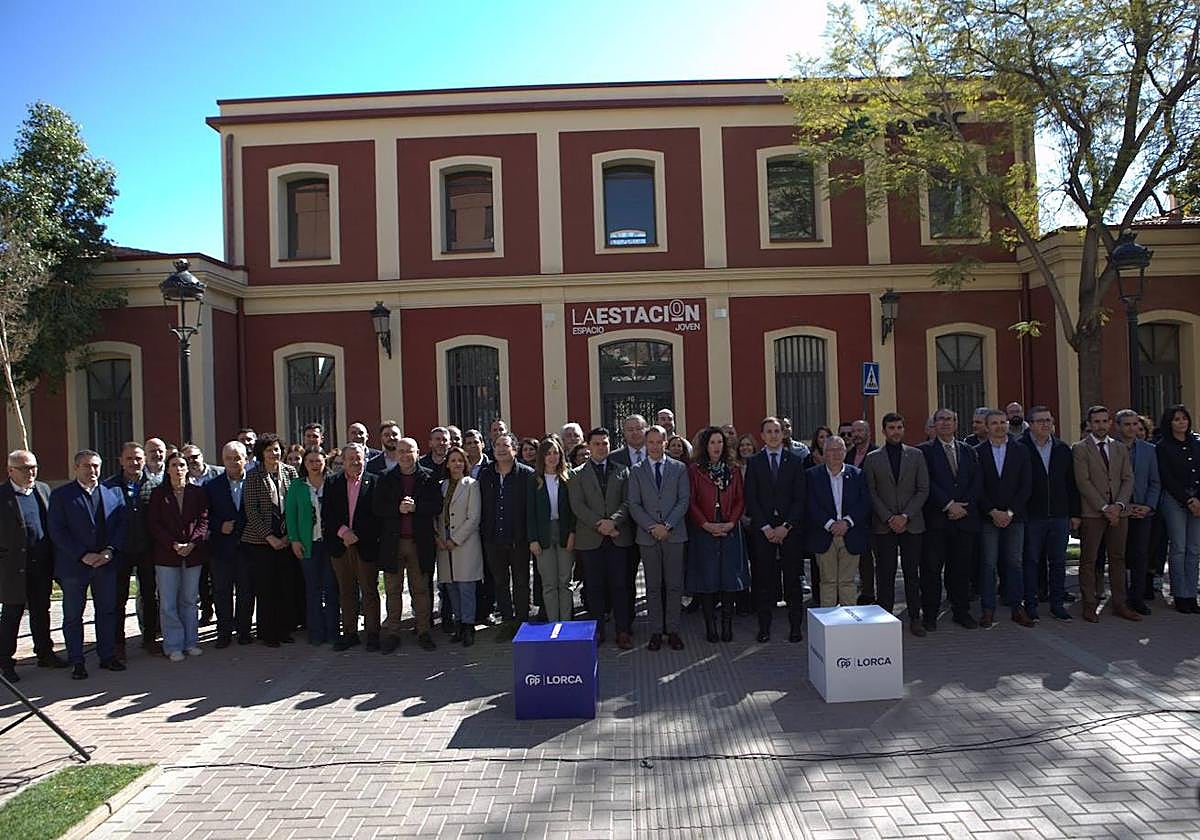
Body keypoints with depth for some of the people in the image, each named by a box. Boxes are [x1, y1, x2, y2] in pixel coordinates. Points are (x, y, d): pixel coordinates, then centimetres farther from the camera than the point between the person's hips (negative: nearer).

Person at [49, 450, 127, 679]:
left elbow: (122, 524, 4)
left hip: (106, 563, 3)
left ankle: (108, 656, 21)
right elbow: (57, 531, -8)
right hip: (73, 565, -2)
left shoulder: (113, 492, 7)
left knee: (107, 611, 10)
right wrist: (83, 555, -15)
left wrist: (110, 550, -10)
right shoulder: (61, 495, -3)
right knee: (73, 616, 6)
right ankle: (77, 662, 16)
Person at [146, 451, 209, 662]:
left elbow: (203, 520, 1)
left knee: (190, 600, 9)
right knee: (168, 603, 1)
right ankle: (173, 646, 9)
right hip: (166, 555, -1)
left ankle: (190, 642, 18)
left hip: (193, 553, 1)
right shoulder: (159, 493, 3)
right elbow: (153, 524, -2)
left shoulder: (198, 492, 5)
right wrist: (173, 544, -12)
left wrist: (192, 543, -12)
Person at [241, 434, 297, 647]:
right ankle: (267, 633, 13)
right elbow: (250, 510, -4)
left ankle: (283, 630, 17)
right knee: (265, 588, 1)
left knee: (287, 586, 4)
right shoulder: (253, 477, 0)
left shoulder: (290, 472, 8)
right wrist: (269, 537, -9)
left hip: (286, 539, 3)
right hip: (261, 541, -3)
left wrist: (289, 535, -1)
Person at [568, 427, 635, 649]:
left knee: (620, 585, 1)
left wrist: (613, 521, -14)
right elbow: (577, 505, -2)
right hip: (590, 538, -1)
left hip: (619, 536, 1)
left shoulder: (622, 471, 12)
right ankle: (597, 630, 13)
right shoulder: (578, 474, 8)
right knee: (594, 586, 4)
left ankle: (623, 631, 8)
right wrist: (599, 524, -12)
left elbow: (627, 501, 2)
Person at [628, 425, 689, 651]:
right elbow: (634, 505, 1)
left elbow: (684, 500, 0)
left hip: (674, 534, 0)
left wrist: (667, 526, -11)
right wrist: (651, 527, -11)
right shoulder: (636, 471, 7)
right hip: (648, 536, 0)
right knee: (653, 587, 5)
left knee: (674, 585, 3)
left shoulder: (679, 468, 7)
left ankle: (672, 630, 11)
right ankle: (656, 631, 13)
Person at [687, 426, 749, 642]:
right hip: (704, 531, -2)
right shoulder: (694, 470, 0)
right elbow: (691, 502, -3)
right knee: (706, 578, 0)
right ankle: (710, 625, 8)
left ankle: (727, 625, 10)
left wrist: (731, 523, -7)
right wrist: (707, 525, -12)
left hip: (730, 530, 2)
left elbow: (740, 500, 7)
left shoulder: (733, 470, 10)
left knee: (730, 576, 2)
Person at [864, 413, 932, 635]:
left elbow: (923, 490, 3)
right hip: (883, 525, -1)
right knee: (885, 574, 1)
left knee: (912, 573, 5)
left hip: (912, 523, 1)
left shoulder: (916, 455, 7)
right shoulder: (872, 458, 4)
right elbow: (871, 493, 1)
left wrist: (906, 516, -8)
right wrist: (888, 518, -9)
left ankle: (915, 618, 13)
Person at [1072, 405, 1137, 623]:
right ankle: (1089, 605, 6)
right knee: (1088, 560, 0)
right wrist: (1104, 508, -13)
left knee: (1118, 558, 9)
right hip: (1092, 513, -4)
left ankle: (1120, 604, 17)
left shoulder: (1120, 448, 14)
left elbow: (1128, 479, 8)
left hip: (1119, 512, 4)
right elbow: (1083, 482, -8)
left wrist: (1119, 505, -8)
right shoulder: (1080, 449, -1)